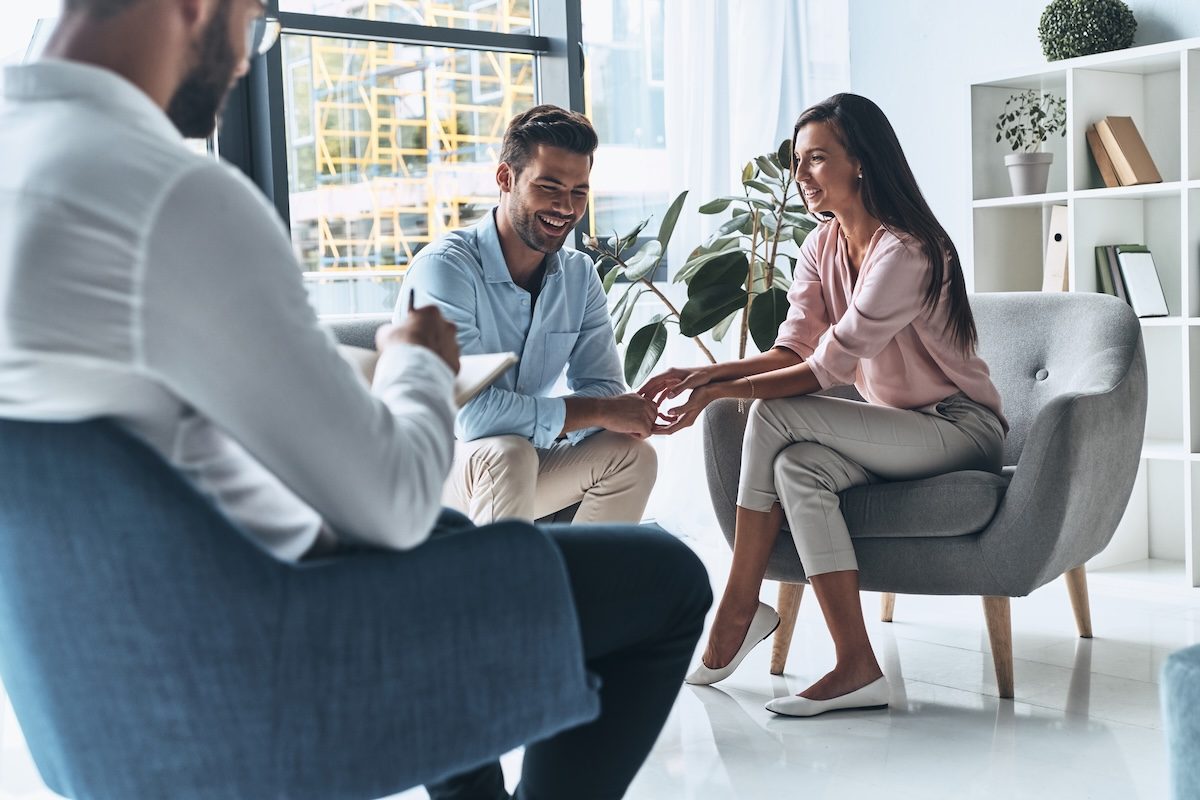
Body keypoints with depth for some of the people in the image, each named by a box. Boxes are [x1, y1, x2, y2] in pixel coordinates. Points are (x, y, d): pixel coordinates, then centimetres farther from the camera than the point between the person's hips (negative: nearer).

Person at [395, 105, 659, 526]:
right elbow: (469, 411, -31)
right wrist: (597, 411, -26)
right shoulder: (444, 268, -21)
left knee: (632, 454, -11)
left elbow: (604, 388, -1)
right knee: (506, 454, -34)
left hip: (516, 467, 7)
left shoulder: (579, 275, 2)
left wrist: (624, 412, -27)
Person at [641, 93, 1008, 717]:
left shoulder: (905, 253, -21)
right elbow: (792, 349, -2)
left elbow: (828, 368, -24)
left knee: (775, 416, -25)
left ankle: (736, 613, -18)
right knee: (796, 467, -25)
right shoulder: (822, 246, 7)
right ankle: (855, 666, -26)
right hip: (897, 431, 8)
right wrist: (704, 374, -18)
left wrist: (719, 392, -26)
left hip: (961, 428, -8)